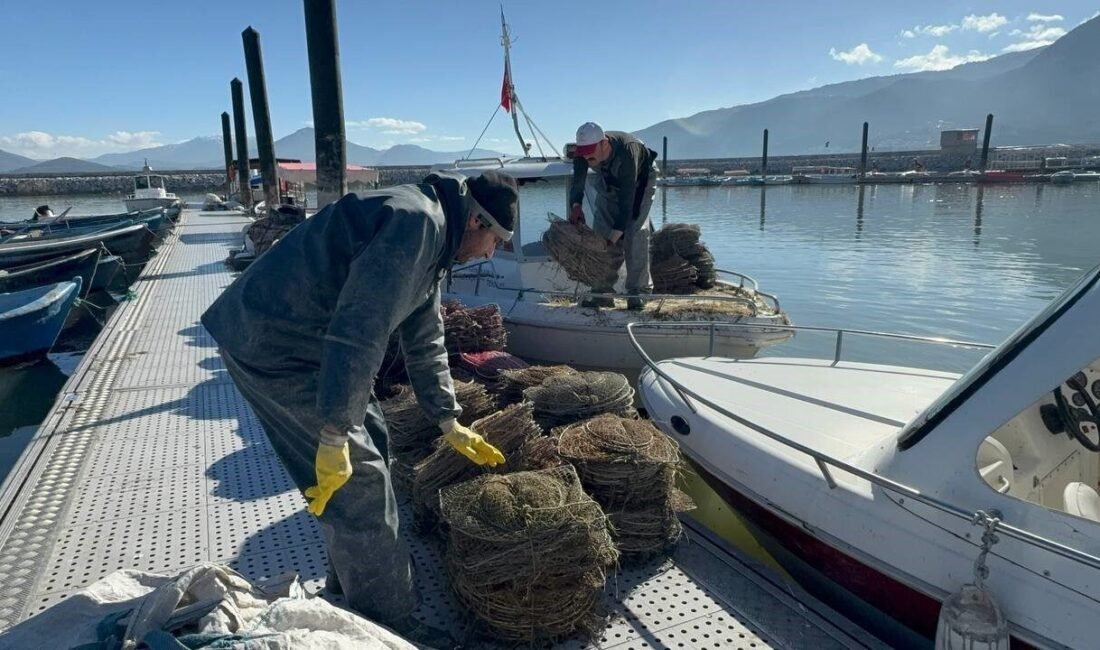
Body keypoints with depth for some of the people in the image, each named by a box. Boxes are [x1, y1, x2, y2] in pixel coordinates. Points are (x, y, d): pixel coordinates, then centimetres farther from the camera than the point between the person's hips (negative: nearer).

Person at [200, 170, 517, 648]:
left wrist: (449, 423, 22)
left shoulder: (433, 237, 12)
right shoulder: (417, 220, -21)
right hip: (271, 344, -10)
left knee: (369, 441, 18)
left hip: (306, 338, 10)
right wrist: (334, 434, -26)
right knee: (358, 477, -6)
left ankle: (352, 574, 36)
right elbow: (359, 330, -29)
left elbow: (425, 340, 20)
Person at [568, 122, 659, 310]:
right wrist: (576, 205, -49)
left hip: (641, 177, -5)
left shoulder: (626, 151, -42)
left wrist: (617, 232, -44)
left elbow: (627, 196, -42)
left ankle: (638, 292, -12)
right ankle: (602, 292, -1)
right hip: (609, 180, 5)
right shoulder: (583, 152, -27)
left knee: (635, 232, -19)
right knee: (601, 230, -5)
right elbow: (578, 182, -27)